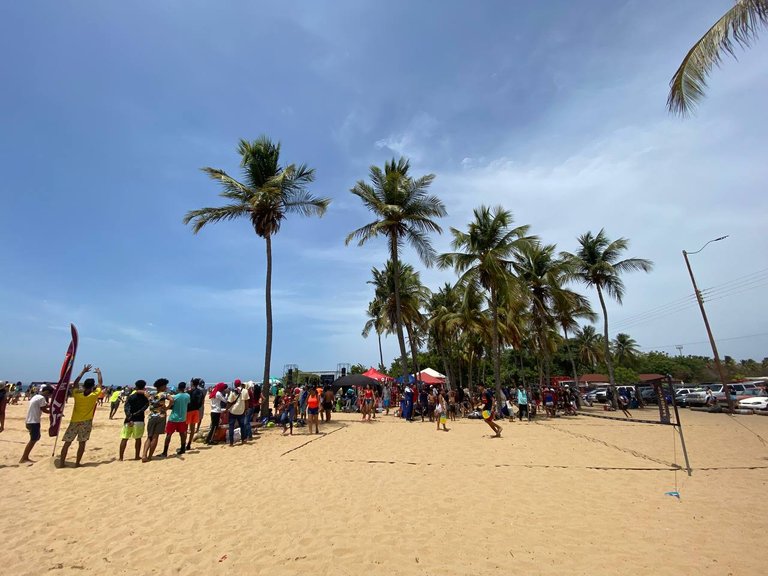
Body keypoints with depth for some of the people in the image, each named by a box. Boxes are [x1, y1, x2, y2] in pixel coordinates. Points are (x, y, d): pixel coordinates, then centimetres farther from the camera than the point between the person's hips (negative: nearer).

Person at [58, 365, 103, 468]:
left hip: (74, 421, 2)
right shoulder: (94, 395, -8)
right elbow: (100, 384, 7)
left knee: (67, 443, 10)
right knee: (82, 443, 6)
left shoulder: (77, 394, -5)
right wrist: (99, 373, 21)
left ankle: (61, 463, 12)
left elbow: (75, 383, 12)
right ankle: (77, 463, 8)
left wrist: (83, 372, 18)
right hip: (86, 422, -1)